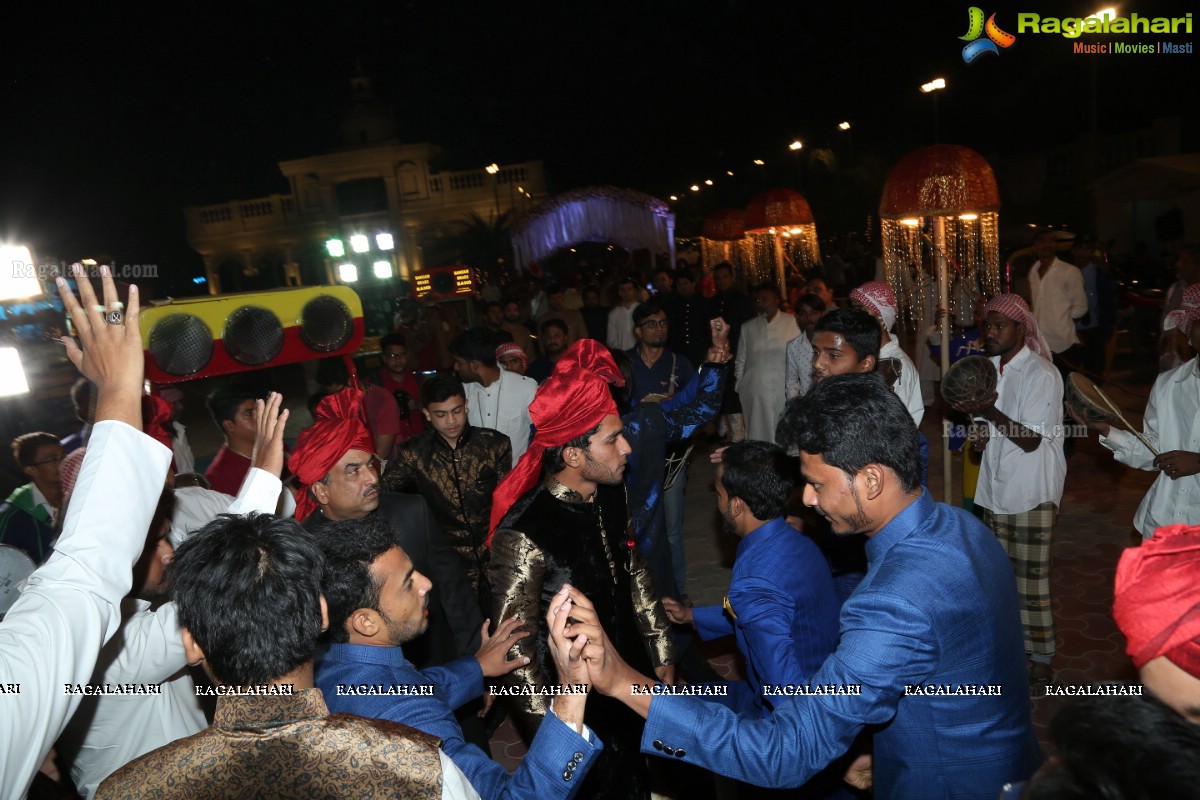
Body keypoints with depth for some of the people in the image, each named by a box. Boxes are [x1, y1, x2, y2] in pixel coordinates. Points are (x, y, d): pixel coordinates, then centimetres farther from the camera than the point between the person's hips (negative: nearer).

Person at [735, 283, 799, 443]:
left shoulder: (792, 322, 3)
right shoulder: (748, 327, 11)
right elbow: (741, 360, 16)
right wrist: (739, 385, 10)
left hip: (781, 392, -2)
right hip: (753, 392, 2)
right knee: (756, 436, 2)